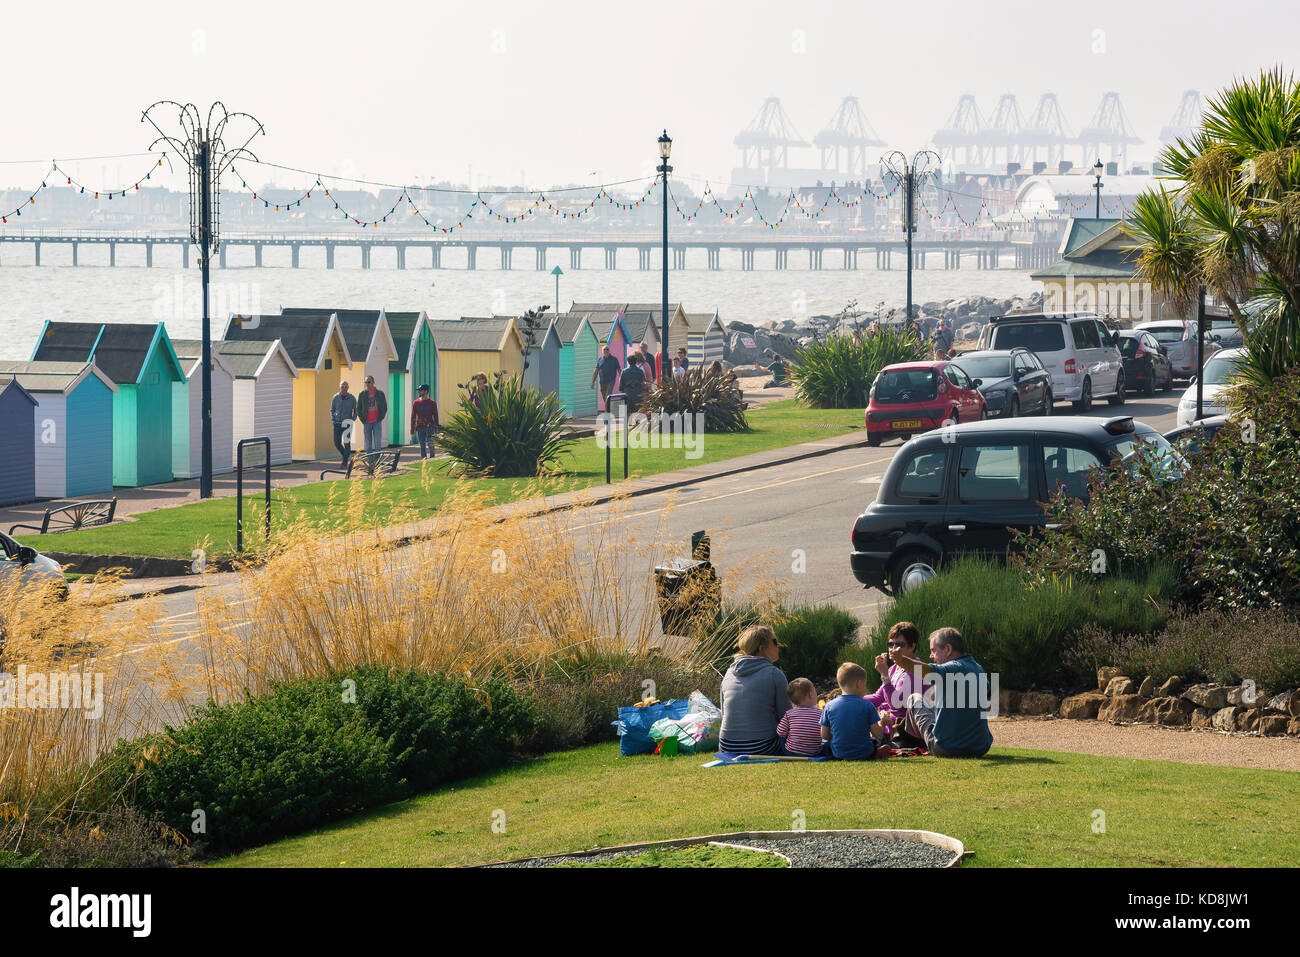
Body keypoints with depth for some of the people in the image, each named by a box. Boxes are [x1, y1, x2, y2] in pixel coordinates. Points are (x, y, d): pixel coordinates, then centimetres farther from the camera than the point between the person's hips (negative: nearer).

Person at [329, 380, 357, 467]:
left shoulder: (352, 398, -1)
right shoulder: (335, 398, 4)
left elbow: (356, 411, 7)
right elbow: (332, 410, 15)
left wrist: (352, 420, -7)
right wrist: (333, 420, 1)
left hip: (347, 424, -2)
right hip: (337, 424, 2)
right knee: (337, 442, 0)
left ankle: (345, 462, -3)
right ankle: (347, 454, 26)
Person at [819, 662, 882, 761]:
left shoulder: (829, 706, -4)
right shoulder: (867, 706, -10)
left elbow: (824, 735, 0)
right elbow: (877, 733, -6)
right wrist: (881, 724, 17)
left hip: (838, 756, 0)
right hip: (865, 755, 0)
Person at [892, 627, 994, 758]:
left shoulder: (955, 668, -18)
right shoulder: (978, 669, 7)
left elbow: (926, 671, -39)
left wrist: (901, 660, -55)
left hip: (946, 750, -7)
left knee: (914, 699, 16)